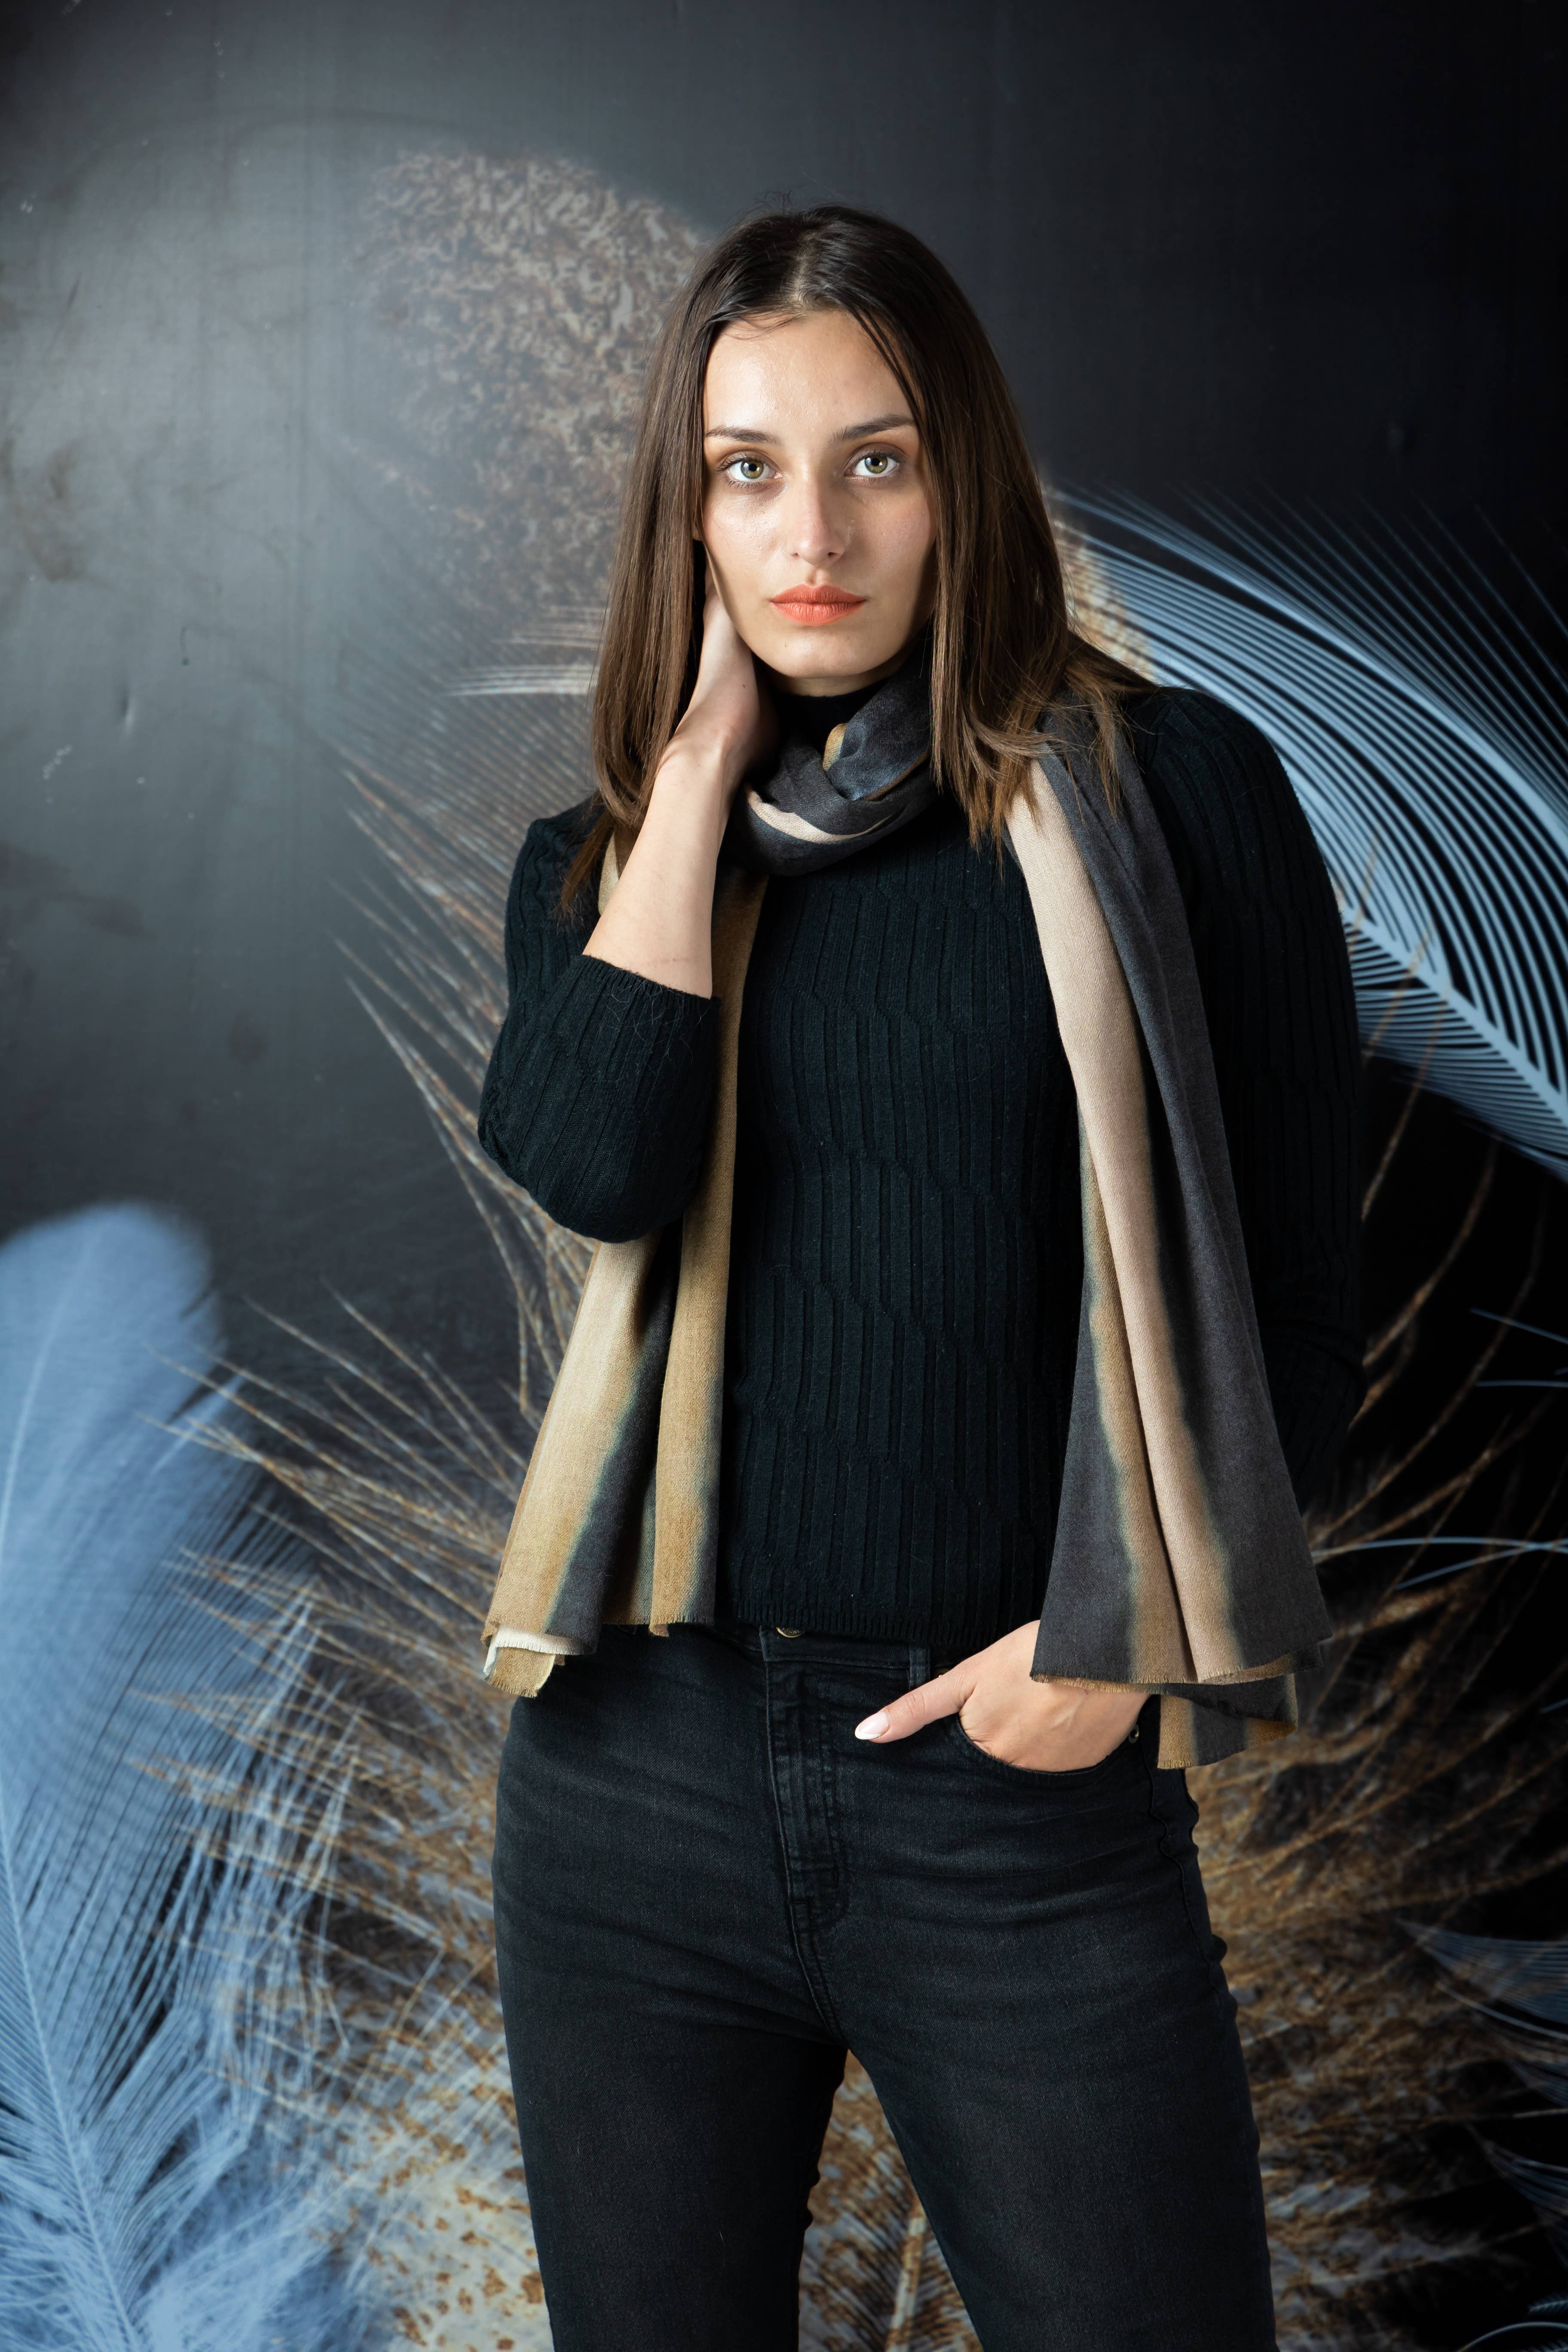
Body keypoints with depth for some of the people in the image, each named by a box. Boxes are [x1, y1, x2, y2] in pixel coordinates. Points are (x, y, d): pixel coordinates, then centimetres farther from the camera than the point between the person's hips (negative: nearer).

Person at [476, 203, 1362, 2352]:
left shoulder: (1167, 788, -2)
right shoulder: (607, 858, 8)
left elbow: (1296, 1297, -2)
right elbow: (597, 1167, -14)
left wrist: (1124, 1630, -12)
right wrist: (703, 752, -6)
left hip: (1024, 1787, -3)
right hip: (644, 1761, 3)